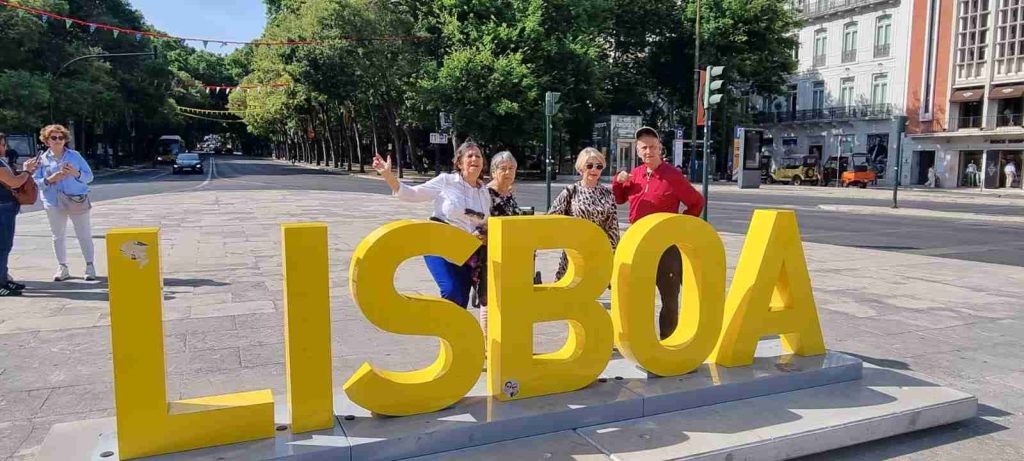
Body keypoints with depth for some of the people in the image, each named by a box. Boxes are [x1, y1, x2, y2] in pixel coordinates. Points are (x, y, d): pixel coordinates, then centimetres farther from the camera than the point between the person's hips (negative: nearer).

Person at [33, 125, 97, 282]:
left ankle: (90, 266, 9)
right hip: (54, 203, 1)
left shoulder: (75, 156, 3)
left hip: (77, 201, -1)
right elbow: (36, 181, 4)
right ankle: (62, 267, 16)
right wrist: (50, 179, -15)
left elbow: (89, 176, 3)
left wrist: (76, 173, -16)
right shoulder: (42, 159, 5)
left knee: (84, 235, 1)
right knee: (58, 236, 8)